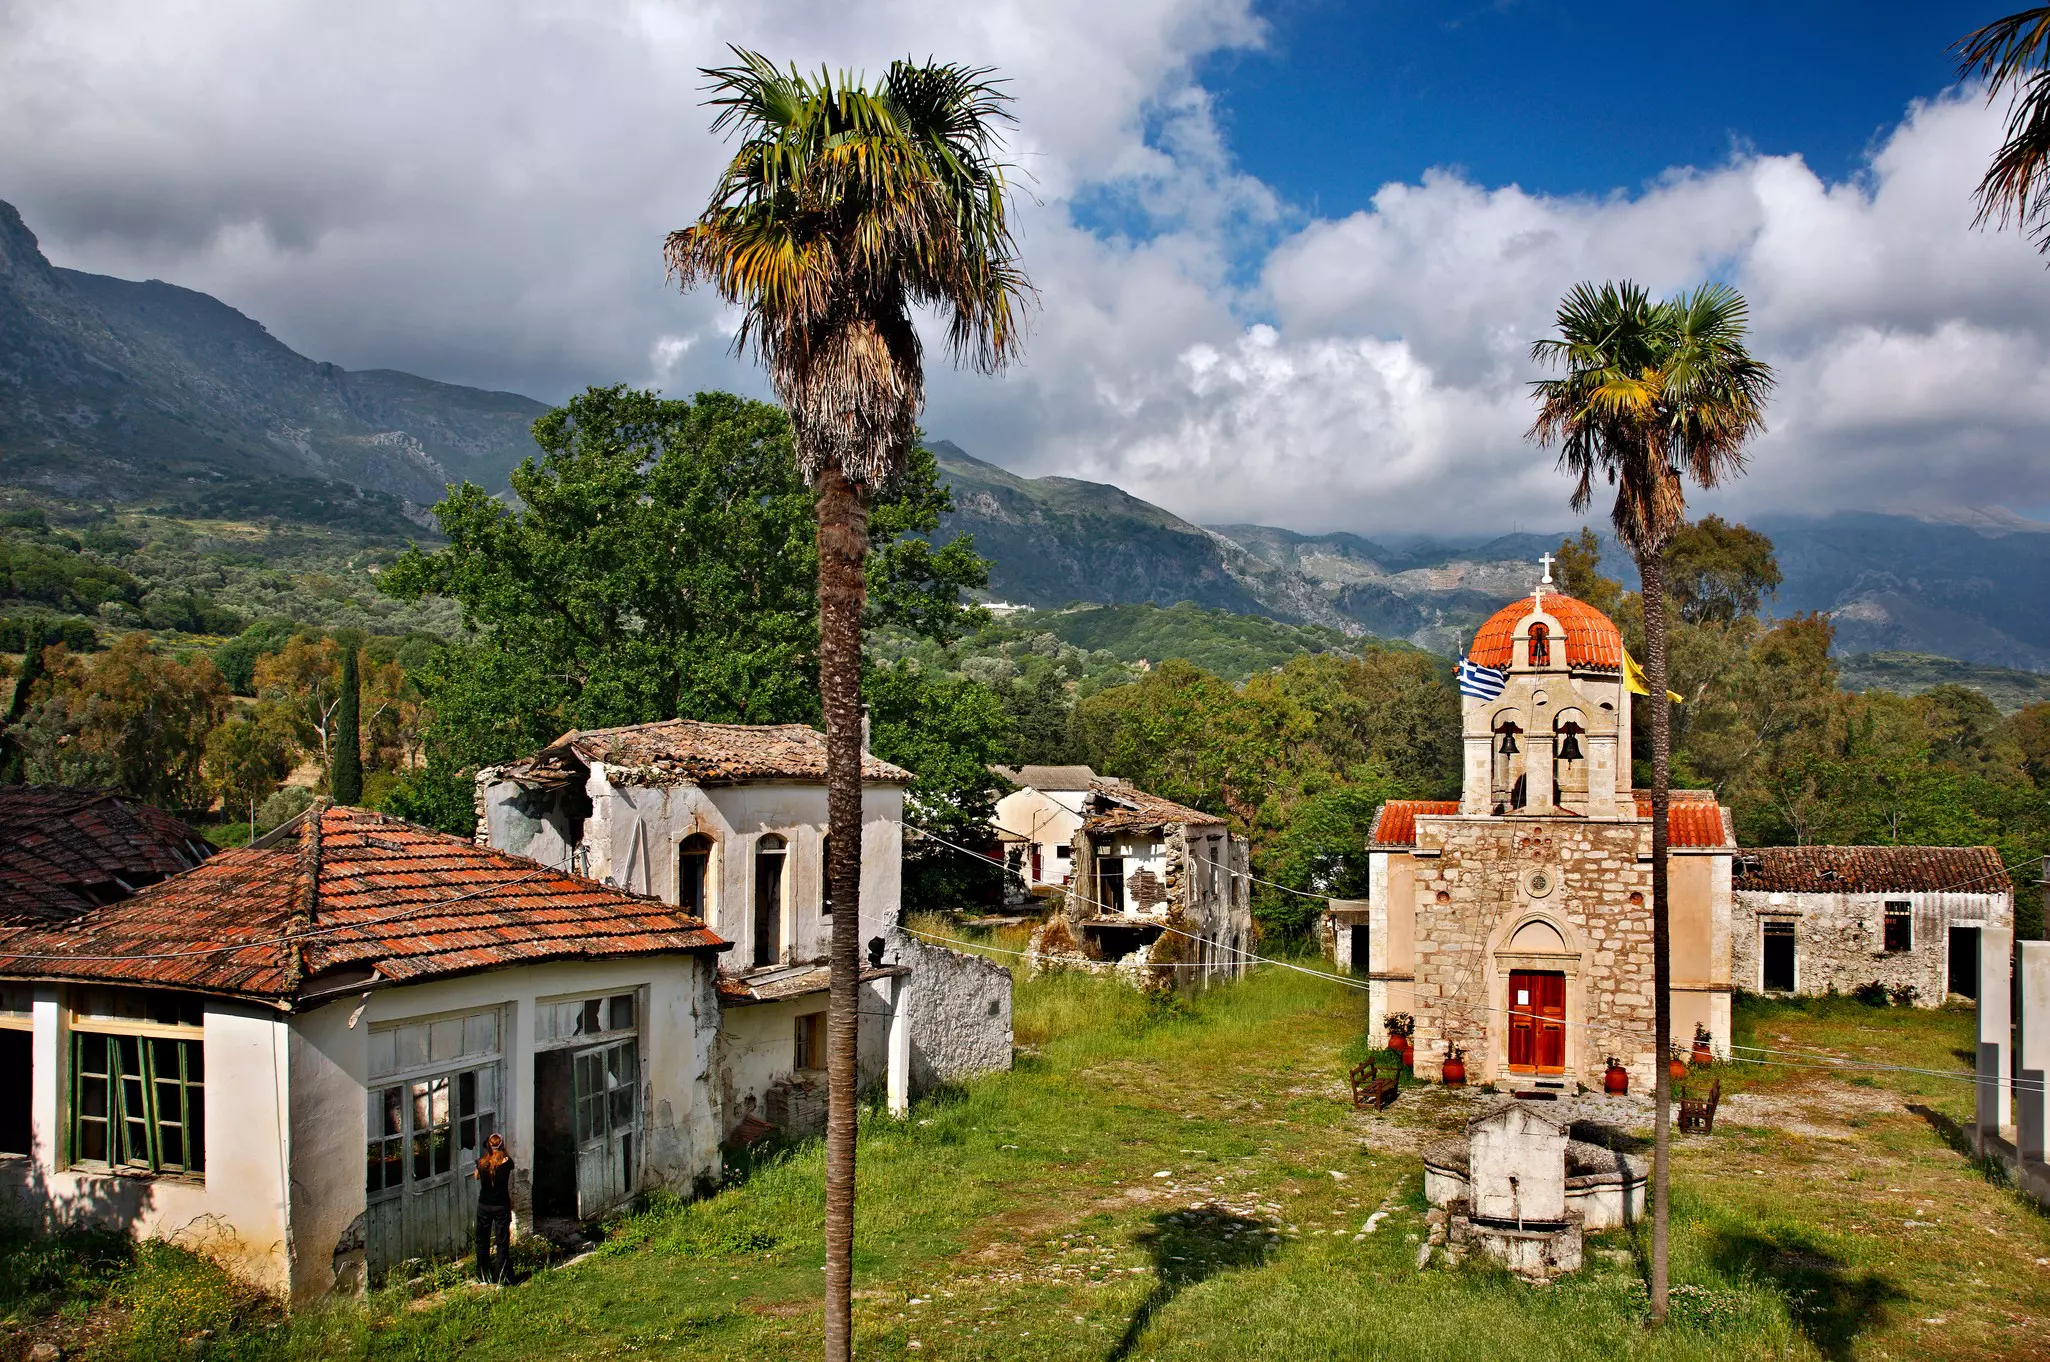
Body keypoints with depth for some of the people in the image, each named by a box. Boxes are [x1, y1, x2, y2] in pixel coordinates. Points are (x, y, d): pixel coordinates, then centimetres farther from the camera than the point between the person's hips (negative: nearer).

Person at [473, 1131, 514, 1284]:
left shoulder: (481, 1162, -7)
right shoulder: (506, 1162, -12)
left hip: (484, 1206, 2)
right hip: (501, 1206, -2)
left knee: (482, 1242, 15)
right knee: (502, 1242, 4)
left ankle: (483, 1276, 22)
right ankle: (502, 1277, 4)